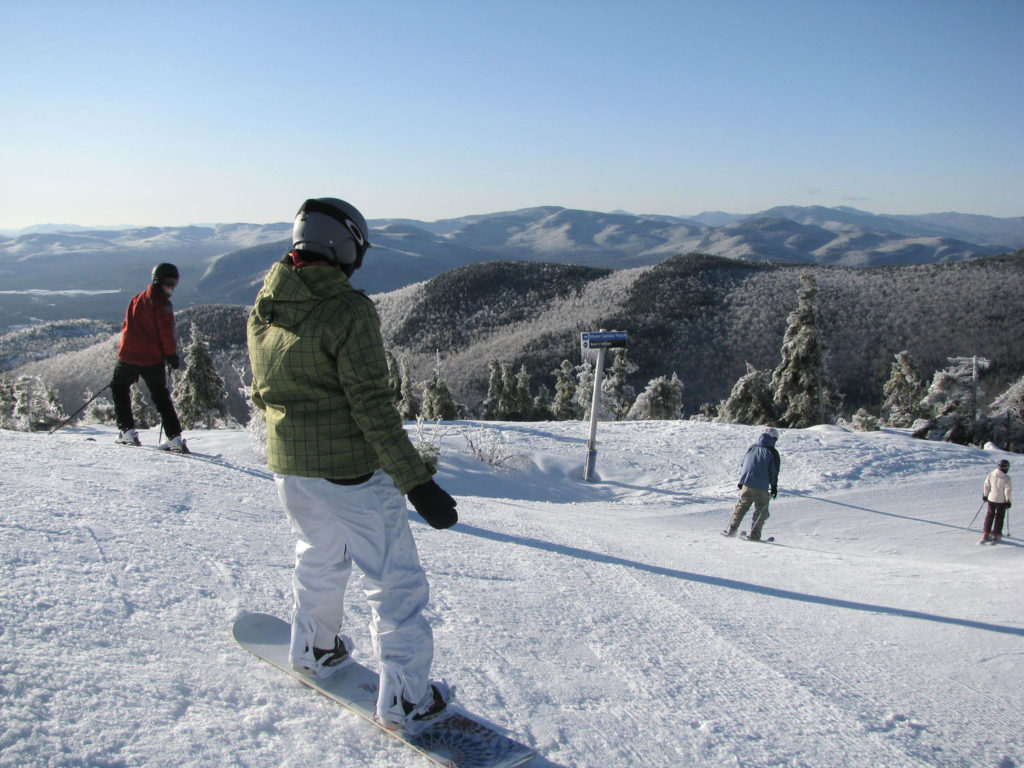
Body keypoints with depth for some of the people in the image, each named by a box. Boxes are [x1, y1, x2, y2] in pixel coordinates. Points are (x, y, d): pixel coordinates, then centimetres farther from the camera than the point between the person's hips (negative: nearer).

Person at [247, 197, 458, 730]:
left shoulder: (263, 310, 4)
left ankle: (314, 650, 49)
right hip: (351, 473, -7)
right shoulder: (348, 310, -19)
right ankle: (405, 700, 12)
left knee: (318, 561, 30)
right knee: (395, 582, 6)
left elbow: (264, 392, 13)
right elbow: (373, 406, -23)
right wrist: (417, 482, -21)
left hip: (287, 467, 8)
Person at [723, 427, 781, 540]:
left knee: (741, 507, 17)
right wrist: (774, 486, 5)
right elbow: (774, 471, -4)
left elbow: (743, 464, 17)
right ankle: (754, 534, 1)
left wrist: (741, 481, 25)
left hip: (746, 484, 4)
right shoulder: (773, 453, -3)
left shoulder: (751, 448, 11)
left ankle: (731, 529, 13)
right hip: (761, 487, -4)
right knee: (761, 511, 9)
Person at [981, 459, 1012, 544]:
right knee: (999, 517, 9)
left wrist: (985, 495, 16)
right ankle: (996, 535, 11)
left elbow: (986, 485, 3)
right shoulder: (1006, 478, -15)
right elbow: (1008, 490, -12)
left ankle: (986, 534, 13)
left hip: (991, 499, 3)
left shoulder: (991, 474, -5)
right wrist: (1008, 500, -2)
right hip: (1002, 500, -3)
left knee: (989, 516, 13)